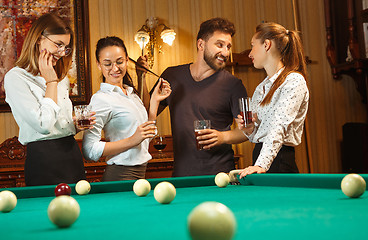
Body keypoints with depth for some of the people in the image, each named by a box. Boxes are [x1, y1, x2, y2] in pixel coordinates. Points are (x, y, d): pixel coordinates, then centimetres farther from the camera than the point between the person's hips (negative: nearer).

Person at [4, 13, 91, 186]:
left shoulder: (61, 77, 15)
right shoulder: (15, 78, -10)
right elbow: (43, 125, -20)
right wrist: (50, 81, -11)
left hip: (72, 151, 7)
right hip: (43, 159, -7)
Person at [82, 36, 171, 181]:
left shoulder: (131, 92, 11)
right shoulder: (101, 98, -13)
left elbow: (148, 134, 15)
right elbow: (89, 151, -20)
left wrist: (155, 100, 9)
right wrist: (132, 140, -23)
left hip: (140, 173, 7)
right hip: (120, 176, -7)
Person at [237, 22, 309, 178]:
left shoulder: (294, 81, -8)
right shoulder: (261, 88, 17)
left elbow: (280, 126, -21)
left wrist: (262, 165, -30)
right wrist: (250, 130, 1)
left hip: (279, 164, -7)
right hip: (259, 156, 7)